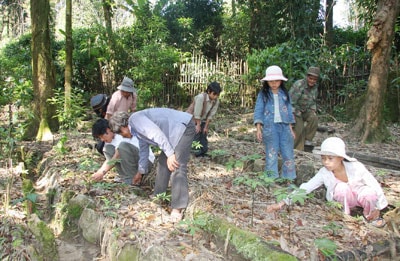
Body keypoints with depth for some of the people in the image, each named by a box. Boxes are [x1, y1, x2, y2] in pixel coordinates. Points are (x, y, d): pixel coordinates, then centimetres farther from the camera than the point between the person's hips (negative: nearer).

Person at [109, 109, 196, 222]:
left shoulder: (134, 119, -10)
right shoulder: (137, 129, 21)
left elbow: (157, 133, -23)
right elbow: (143, 150, 33)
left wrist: (169, 153, -23)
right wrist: (140, 172, 43)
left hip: (184, 126, -11)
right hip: (176, 132, 11)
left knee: (177, 167, -16)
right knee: (163, 161, 17)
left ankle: (178, 208, -16)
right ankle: (158, 196, 26)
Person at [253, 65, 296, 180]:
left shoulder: (284, 94, 10)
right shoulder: (263, 94, 2)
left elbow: (289, 111, 13)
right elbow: (258, 112, -1)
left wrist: (290, 128, 10)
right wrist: (258, 129, -10)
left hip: (284, 126, 3)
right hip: (270, 127, -3)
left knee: (288, 154, 5)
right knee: (271, 154, 3)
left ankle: (289, 178, 16)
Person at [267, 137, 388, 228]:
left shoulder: (356, 167, -29)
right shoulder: (324, 173, -24)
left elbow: (375, 185, -18)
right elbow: (305, 187, -26)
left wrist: (378, 208, -9)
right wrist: (281, 203, -34)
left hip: (360, 195, 0)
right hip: (345, 200, 0)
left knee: (369, 193, -34)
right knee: (341, 187, -33)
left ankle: (370, 215, 0)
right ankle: (346, 214, -6)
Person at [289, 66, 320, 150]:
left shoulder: (315, 87, 0)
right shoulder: (298, 85, -23)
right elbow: (291, 101, -23)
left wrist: (313, 110, -1)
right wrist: (298, 113, -22)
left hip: (305, 110, 6)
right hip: (294, 110, -6)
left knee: (314, 118, -23)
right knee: (299, 129, -17)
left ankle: (307, 140, -9)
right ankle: (298, 150, -1)